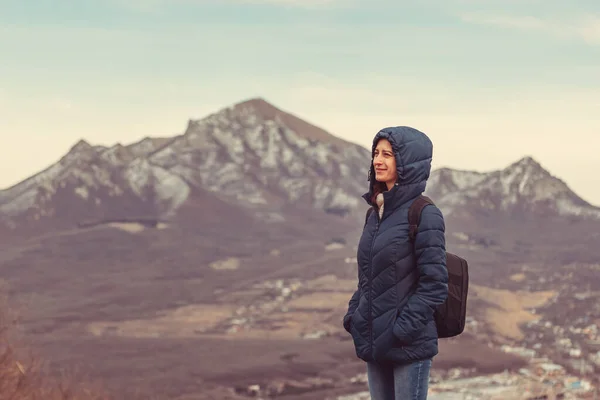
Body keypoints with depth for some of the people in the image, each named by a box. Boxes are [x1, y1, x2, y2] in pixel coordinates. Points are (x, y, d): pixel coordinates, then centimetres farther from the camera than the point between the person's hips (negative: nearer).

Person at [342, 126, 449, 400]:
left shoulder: (424, 215, -12)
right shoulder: (376, 214, 11)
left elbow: (434, 284, -15)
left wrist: (404, 328, -18)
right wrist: (353, 314, 7)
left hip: (410, 346, -7)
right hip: (375, 344, 7)